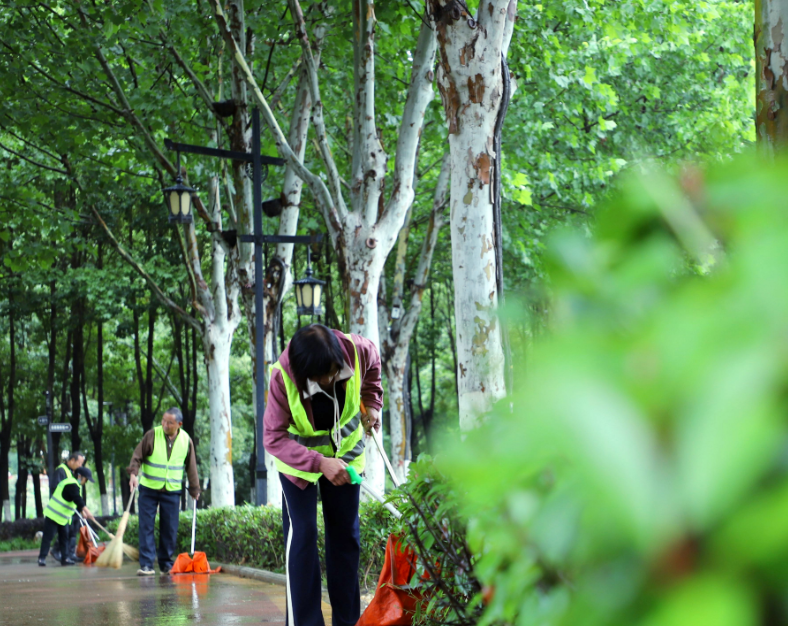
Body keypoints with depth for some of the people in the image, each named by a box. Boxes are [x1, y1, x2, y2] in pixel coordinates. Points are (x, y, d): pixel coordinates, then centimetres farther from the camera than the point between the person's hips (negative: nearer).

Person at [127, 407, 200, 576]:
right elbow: (137, 456, -6)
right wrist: (133, 473, -22)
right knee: (146, 527, -5)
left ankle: (166, 564, 14)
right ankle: (146, 564, -5)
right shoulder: (152, 435, -8)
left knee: (169, 529, 4)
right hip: (148, 488, -2)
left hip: (172, 491, 2)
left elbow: (191, 467, 9)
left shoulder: (186, 440, 0)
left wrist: (194, 489, 13)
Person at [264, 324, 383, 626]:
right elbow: (273, 438, -31)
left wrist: (372, 403, -6)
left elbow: (373, 363, 1)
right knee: (302, 535, -12)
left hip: (345, 449, 3)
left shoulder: (357, 351, -26)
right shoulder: (282, 378, -34)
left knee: (346, 536, 7)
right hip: (299, 457, -3)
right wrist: (320, 463, -42)